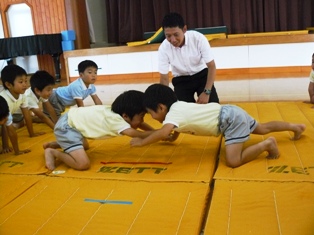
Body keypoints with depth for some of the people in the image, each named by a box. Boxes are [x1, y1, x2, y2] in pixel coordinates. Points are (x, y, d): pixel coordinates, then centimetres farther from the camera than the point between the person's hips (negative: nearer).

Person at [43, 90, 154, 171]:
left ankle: (51, 145, 34)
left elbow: (141, 125, 12)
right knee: (83, 164, -21)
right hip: (66, 126, -10)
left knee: (85, 146, 35)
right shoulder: (115, 119, -25)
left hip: (71, 120, 10)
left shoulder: (116, 112, 1)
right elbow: (134, 133, -36)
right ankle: (53, 152, -1)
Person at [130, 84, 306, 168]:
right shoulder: (178, 105, 4)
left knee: (233, 161, -20)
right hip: (232, 114, 10)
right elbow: (174, 132, 23)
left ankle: (267, 144, -3)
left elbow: (164, 132, -40)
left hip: (231, 119, -10)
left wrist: (142, 142, -29)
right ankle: (295, 126, 47)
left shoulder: (173, 113, -21)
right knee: (263, 128, 31)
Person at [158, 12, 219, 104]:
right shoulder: (163, 48, -25)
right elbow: (164, 78, -16)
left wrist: (206, 92, -28)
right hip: (181, 80, 1)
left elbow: (211, 66, -20)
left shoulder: (198, 38, -29)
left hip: (202, 74, -1)